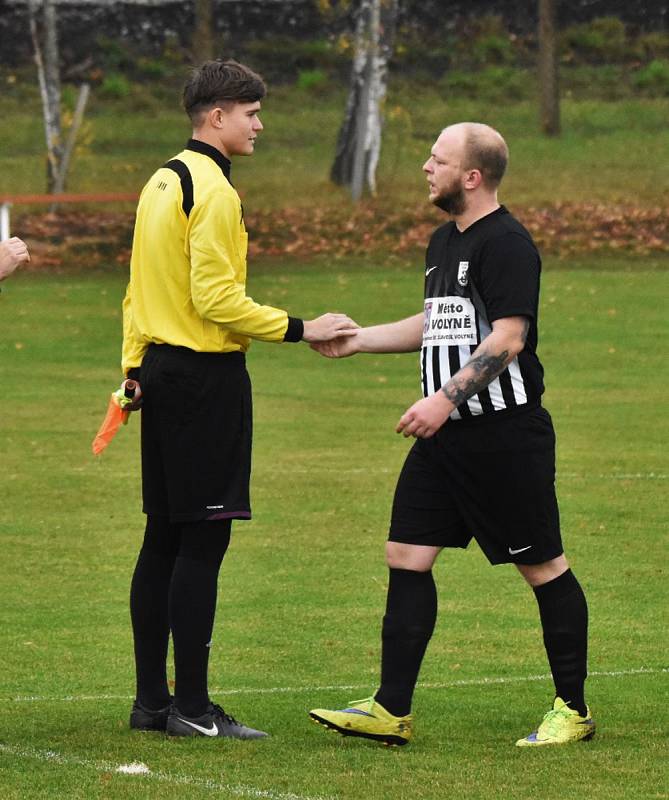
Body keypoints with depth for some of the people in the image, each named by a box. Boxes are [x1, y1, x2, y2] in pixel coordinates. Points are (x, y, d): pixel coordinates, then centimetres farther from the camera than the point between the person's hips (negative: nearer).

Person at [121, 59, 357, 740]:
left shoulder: (161, 183, 15)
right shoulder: (211, 190, -14)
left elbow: (139, 288, 19)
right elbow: (215, 297, -19)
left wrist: (135, 368, 21)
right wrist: (300, 330, -15)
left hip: (162, 370, 10)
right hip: (207, 376, -10)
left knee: (165, 538, 11)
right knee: (203, 540, -7)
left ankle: (150, 698, 14)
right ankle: (191, 705, -7)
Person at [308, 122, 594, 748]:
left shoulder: (507, 244, -13)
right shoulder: (444, 241, 15)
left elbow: (506, 338, -22)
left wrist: (446, 397, -28)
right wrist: (356, 339, 24)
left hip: (504, 434, -9)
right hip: (445, 435, 9)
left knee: (542, 565, 1)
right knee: (406, 555, 3)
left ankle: (572, 709, 10)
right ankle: (391, 710, 5)